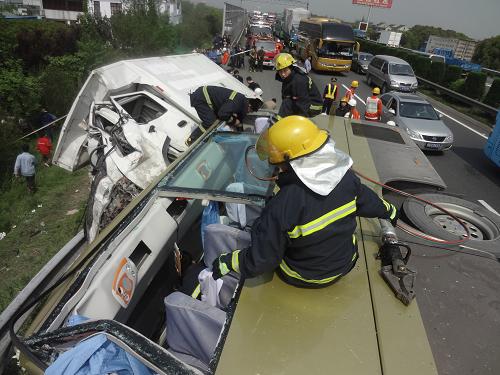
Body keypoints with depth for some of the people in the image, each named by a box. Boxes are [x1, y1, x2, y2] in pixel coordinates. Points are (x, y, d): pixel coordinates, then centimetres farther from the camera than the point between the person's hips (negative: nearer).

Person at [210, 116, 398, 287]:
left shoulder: (282, 206, -36)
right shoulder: (346, 177, -20)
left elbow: (261, 259, -26)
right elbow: (368, 202, 2)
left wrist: (227, 262, -9)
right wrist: (388, 210, 24)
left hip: (304, 278, -5)